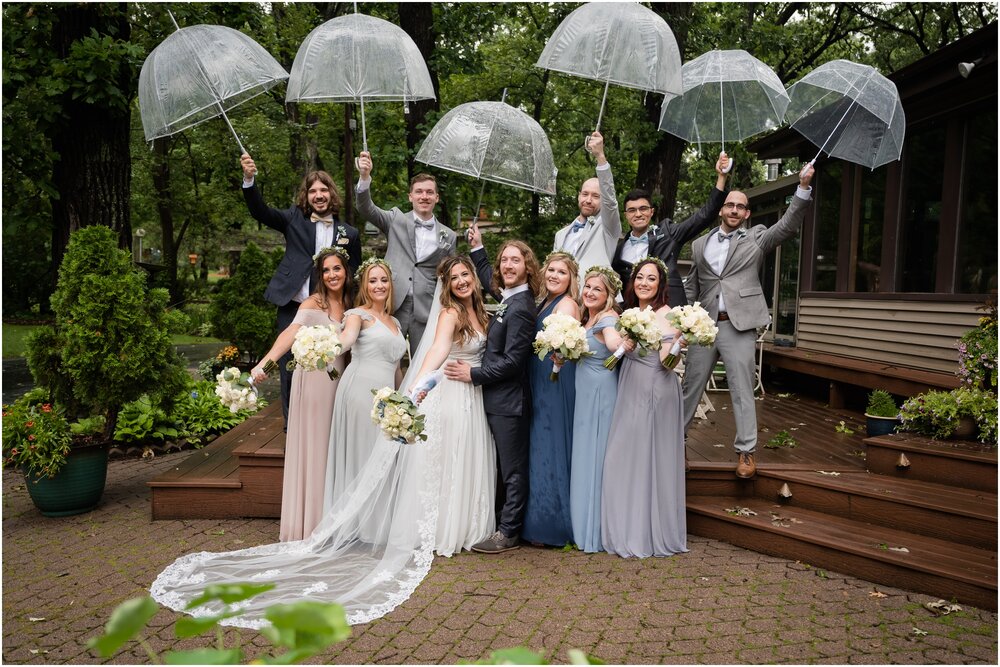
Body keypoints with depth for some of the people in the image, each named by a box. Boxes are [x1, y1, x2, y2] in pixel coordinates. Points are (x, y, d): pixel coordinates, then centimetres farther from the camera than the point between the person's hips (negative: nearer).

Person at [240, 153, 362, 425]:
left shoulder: (349, 233, 5)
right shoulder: (294, 218, 5)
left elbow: (354, 275, 11)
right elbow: (260, 211, -8)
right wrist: (249, 179, -25)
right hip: (292, 309, 0)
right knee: (290, 370, 4)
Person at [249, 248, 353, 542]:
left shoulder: (349, 305, 9)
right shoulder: (314, 303, -10)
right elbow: (290, 333, -26)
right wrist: (264, 363, -40)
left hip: (338, 382, 6)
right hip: (313, 381, -6)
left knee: (332, 448, 12)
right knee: (312, 447, 0)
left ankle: (328, 519, 23)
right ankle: (308, 521, 10)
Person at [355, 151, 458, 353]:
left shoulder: (448, 236, 10)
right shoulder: (396, 219, 7)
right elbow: (365, 208, -7)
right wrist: (365, 177, -24)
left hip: (427, 312, 1)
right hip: (392, 306, -1)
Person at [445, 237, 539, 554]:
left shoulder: (520, 308, -19)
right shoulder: (509, 297, 9)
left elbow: (512, 361, -22)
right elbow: (490, 279, 33)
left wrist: (473, 374, -13)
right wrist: (477, 248, 28)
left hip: (509, 401, -10)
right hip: (500, 398, 10)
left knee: (512, 468, 1)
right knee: (507, 467, 17)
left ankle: (508, 533, 9)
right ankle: (505, 524, 28)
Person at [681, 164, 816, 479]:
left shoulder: (756, 238, 7)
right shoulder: (700, 245, 14)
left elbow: (788, 225, -7)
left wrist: (803, 187, -18)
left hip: (739, 326, -2)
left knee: (742, 391, 1)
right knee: (690, 388, 9)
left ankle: (746, 451, 8)